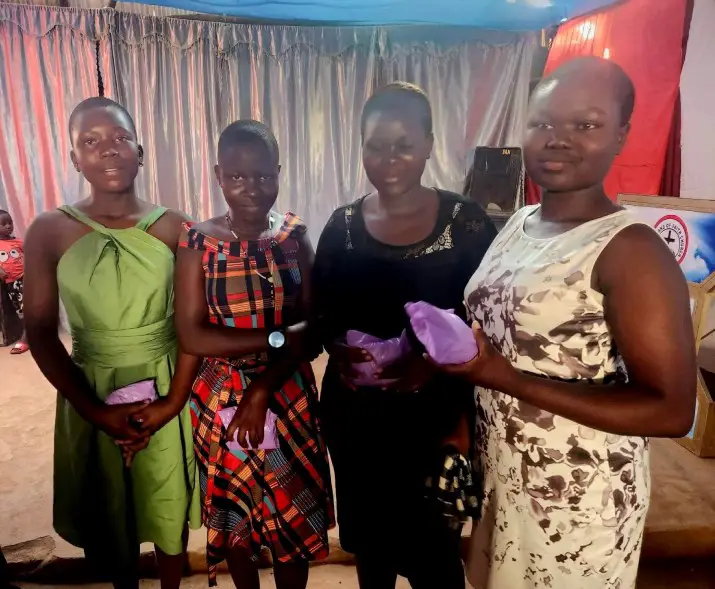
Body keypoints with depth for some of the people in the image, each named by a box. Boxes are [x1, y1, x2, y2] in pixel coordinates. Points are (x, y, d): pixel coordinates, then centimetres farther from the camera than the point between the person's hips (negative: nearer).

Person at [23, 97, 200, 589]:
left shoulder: (174, 228, -6)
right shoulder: (49, 231, -6)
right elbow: (41, 334, -5)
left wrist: (173, 402, -14)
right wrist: (96, 411, -11)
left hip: (166, 388, 0)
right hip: (91, 394, 1)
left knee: (169, 507, 16)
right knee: (108, 514, 18)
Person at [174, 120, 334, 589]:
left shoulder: (295, 236, -4)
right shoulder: (199, 242, -9)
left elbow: (313, 329, -8)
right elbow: (191, 337, -14)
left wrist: (263, 391, -17)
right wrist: (277, 338, -20)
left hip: (288, 396, 1)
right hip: (222, 400, 0)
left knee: (296, 517, 14)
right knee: (236, 518, 18)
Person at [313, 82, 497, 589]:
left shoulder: (466, 222, -8)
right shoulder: (343, 225, 0)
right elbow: (323, 318, 6)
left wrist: (466, 414, -18)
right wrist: (342, 352, -14)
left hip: (434, 417, -2)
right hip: (355, 417, 3)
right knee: (369, 537, 20)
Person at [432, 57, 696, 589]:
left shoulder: (631, 252, -21)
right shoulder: (517, 224, 2)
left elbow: (672, 411, -22)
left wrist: (507, 379, -27)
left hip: (577, 504, -6)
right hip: (497, 475, 7)